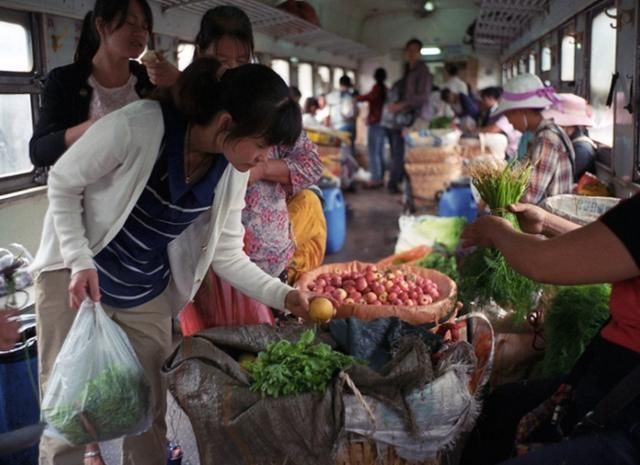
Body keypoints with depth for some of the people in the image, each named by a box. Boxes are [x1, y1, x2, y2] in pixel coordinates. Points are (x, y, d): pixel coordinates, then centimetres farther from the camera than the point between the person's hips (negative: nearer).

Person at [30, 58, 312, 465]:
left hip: (146, 296, 4)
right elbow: (63, 184, -14)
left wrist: (282, 295, -13)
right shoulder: (137, 126, -28)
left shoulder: (233, 172, -11)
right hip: (74, 275, -4)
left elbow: (227, 255, -2)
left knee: (149, 412, 9)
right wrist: (80, 260, -23)